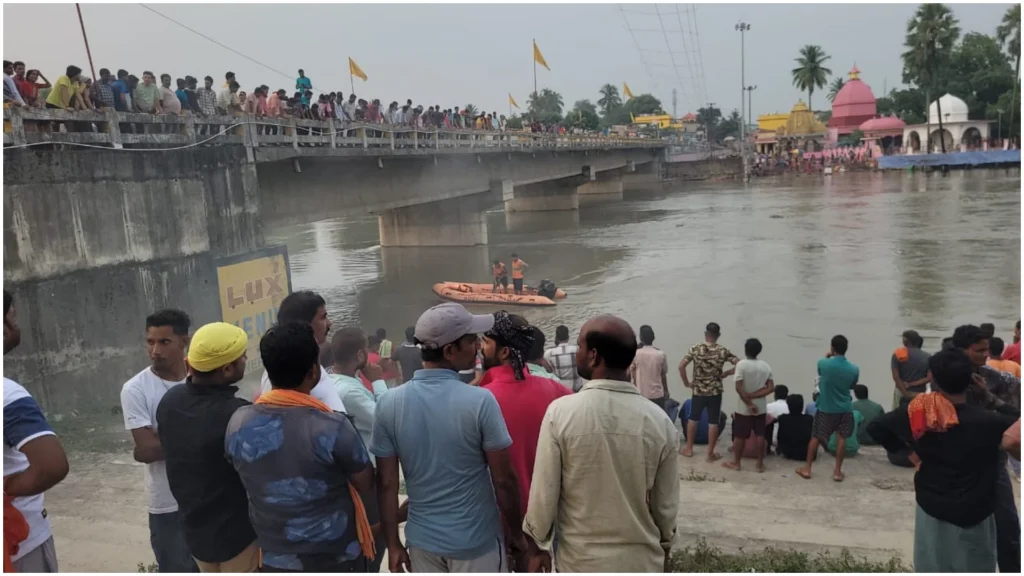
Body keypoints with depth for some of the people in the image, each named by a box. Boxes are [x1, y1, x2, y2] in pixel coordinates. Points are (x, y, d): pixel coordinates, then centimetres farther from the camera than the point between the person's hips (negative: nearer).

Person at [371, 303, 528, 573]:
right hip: (477, 540, -3)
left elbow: (387, 484, -4)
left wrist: (393, 544, 7)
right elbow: (504, 480, -13)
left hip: (423, 539, 4)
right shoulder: (480, 401, -19)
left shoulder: (389, 404, -9)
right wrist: (518, 534, 2)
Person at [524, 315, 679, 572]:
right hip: (641, 560, 2)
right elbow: (667, 505, 0)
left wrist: (537, 546, 6)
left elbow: (543, 497, -11)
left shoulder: (561, 413, -16)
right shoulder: (660, 421, -9)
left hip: (580, 559, -1)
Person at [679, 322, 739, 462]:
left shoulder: (695, 349, -7)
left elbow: (681, 366, -13)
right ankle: (710, 453, 12)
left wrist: (686, 382, -2)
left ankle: (689, 449, 24)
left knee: (693, 419, 17)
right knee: (713, 422, 7)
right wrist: (726, 373, 3)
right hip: (715, 392, -1)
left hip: (698, 391, 1)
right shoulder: (723, 351, -7)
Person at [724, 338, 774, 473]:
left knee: (740, 436, 7)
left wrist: (749, 403, -14)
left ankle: (736, 463, 18)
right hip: (760, 408, 3)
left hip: (744, 408, -3)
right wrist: (754, 396, -11)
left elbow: (739, 388, -20)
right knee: (760, 436, 10)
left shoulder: (741, 364, -14)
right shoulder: (765, 366, -1)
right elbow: (771, 388, -7)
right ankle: (760, 465, 15)